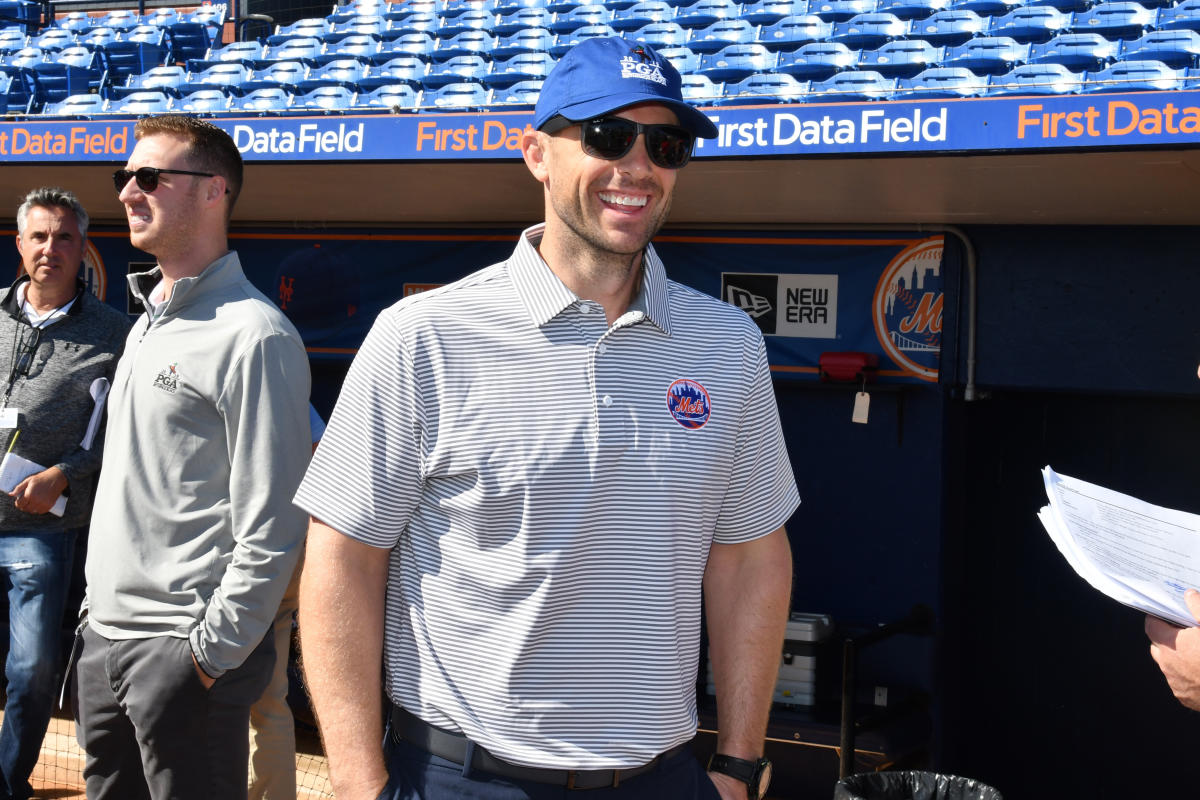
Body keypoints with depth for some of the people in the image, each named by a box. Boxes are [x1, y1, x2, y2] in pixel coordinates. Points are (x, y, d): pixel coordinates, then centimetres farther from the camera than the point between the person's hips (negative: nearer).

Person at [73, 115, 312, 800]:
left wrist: (214, 653, -16)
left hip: (185, 650, -8)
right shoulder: (148, 325, 14)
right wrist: (100, 609, 17)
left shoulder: (252, 334, -14)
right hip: (104, 641, 8)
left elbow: (273, 526, -18)